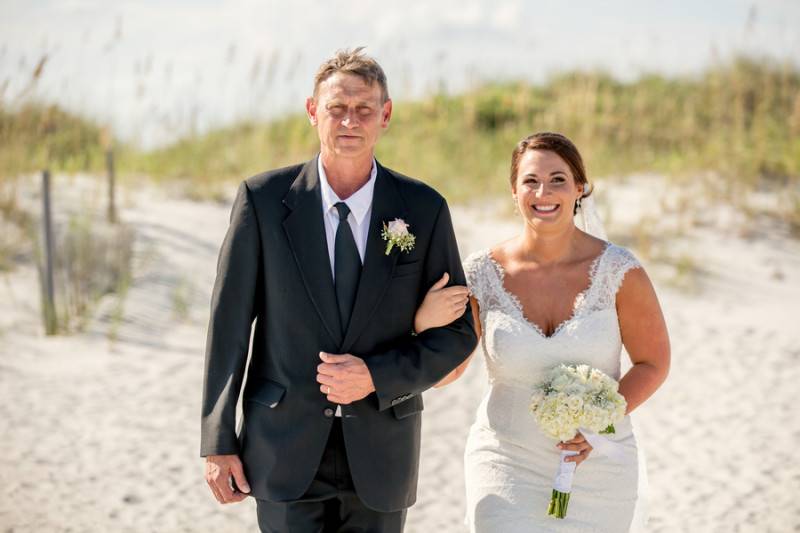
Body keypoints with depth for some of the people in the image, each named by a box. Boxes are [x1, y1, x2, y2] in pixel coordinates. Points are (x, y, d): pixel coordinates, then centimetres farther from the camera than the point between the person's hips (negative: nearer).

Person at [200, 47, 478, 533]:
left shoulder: (423, 209, -1)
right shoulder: (263, 199, -3)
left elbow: (459, 332, 2)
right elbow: (230, 322, -2)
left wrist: (377, 377, -13)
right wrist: (218, 442, -3)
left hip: (379, 455, 1)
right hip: (285, 450, -1)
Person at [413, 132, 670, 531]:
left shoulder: (617, 270, -9)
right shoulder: (482, 273, -7)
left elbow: (653, 363, 1)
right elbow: (444, 372, 3)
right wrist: (427, 325, -18)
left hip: (599, 469, 1)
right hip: (507, 467, -1)